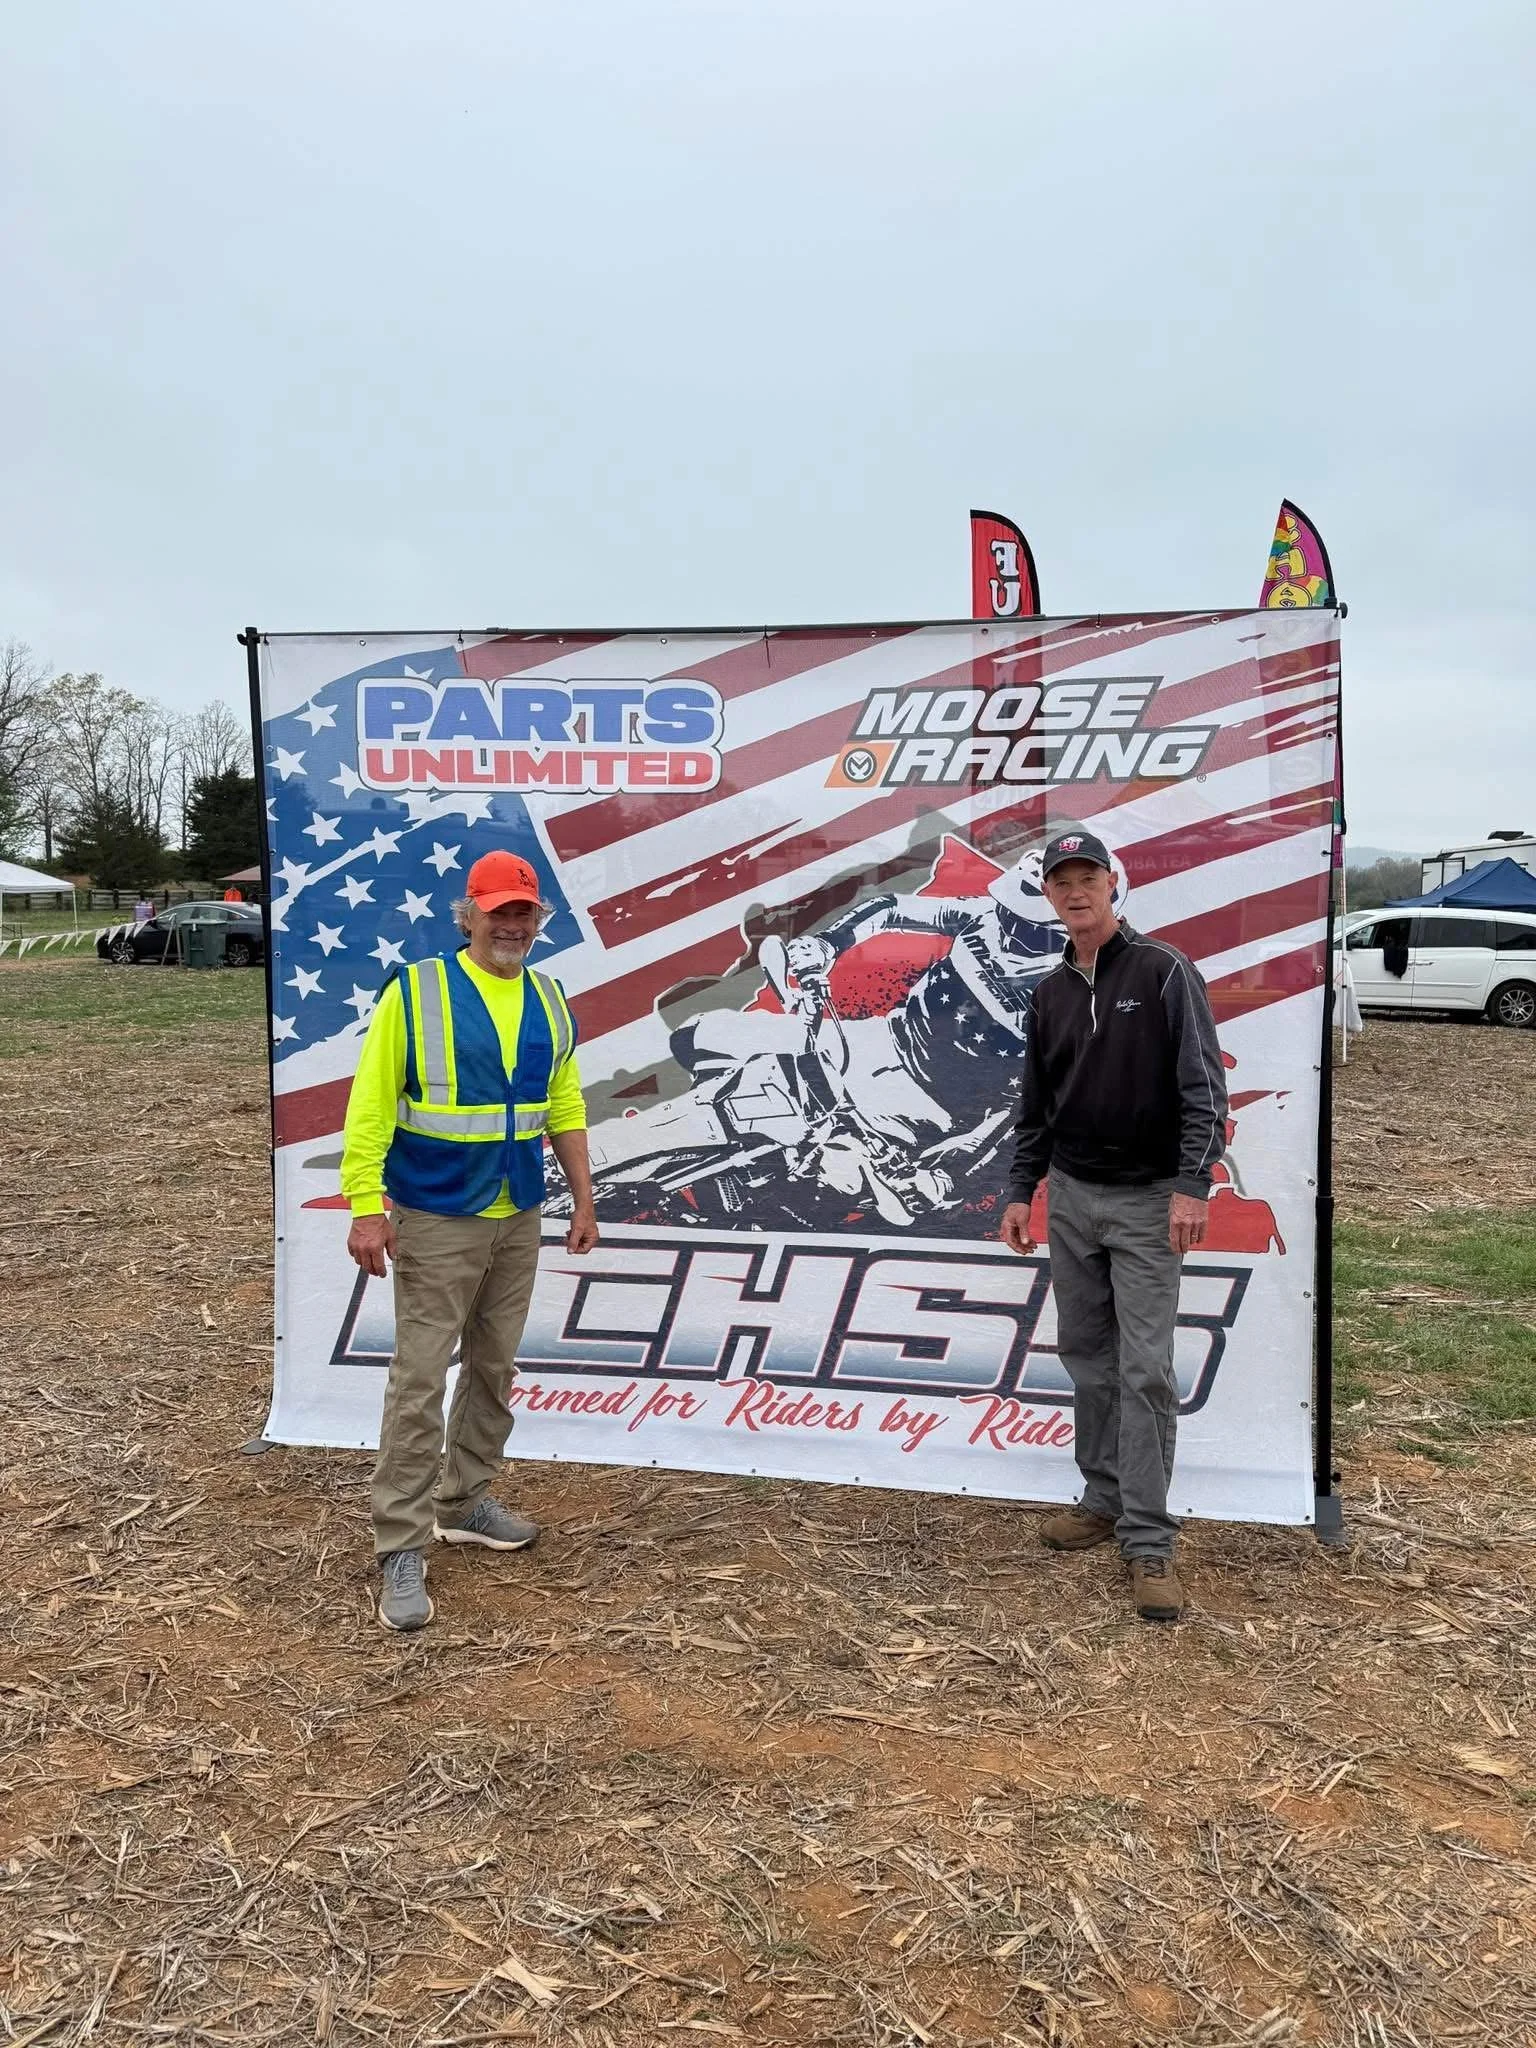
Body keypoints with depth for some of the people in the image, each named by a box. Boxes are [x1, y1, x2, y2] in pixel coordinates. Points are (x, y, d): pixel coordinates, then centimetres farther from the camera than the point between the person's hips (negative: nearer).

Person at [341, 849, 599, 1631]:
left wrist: (583, 1200, 11)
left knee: (494, 1371, 16)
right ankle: (401, 1548, 6)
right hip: (435, 1222, -5)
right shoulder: (414, 991, -10)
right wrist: (366, 1207, -17)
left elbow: (566, 1109, 13)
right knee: (419, 1383, -3)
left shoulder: (550, 1003, 7)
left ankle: (466, 1502, 32)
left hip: (518, 1221, 6)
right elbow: (369, 1106, -12)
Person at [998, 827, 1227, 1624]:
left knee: (1145, 1370, -6)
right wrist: (1021, 1191, 12)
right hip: (1071, 1197, 6)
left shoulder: (1163, 970, -8)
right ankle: (1105, 1498, 26)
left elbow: (1203, 1084, -12)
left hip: (1146, 1200, -6)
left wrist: (1192, 1184, -20)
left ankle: (1148, 1543, 0)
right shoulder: (1051, 992, 9)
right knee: (1086, 1357, 12)